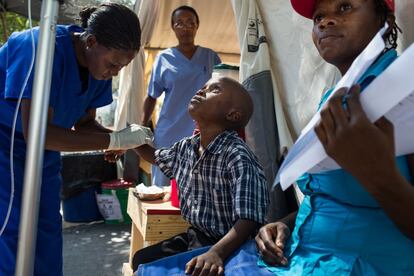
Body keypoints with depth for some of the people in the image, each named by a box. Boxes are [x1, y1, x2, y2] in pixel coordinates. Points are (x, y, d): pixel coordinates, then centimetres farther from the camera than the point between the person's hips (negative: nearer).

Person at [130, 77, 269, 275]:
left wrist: (216, 253, -48)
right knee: (142, 260, 17)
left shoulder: (237, 158, -26)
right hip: (192, 237, 8)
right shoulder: (187, 147, 0)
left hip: (226, 247, -7)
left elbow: (248, 220, -33)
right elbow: (156, 157, 22)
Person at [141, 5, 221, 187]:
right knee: (163, 189, 5)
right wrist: (143, 126, 0)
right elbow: (151, 97, 10)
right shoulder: (164, 58, 4)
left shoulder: (210, 57, 7)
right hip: (169, 136, 0)